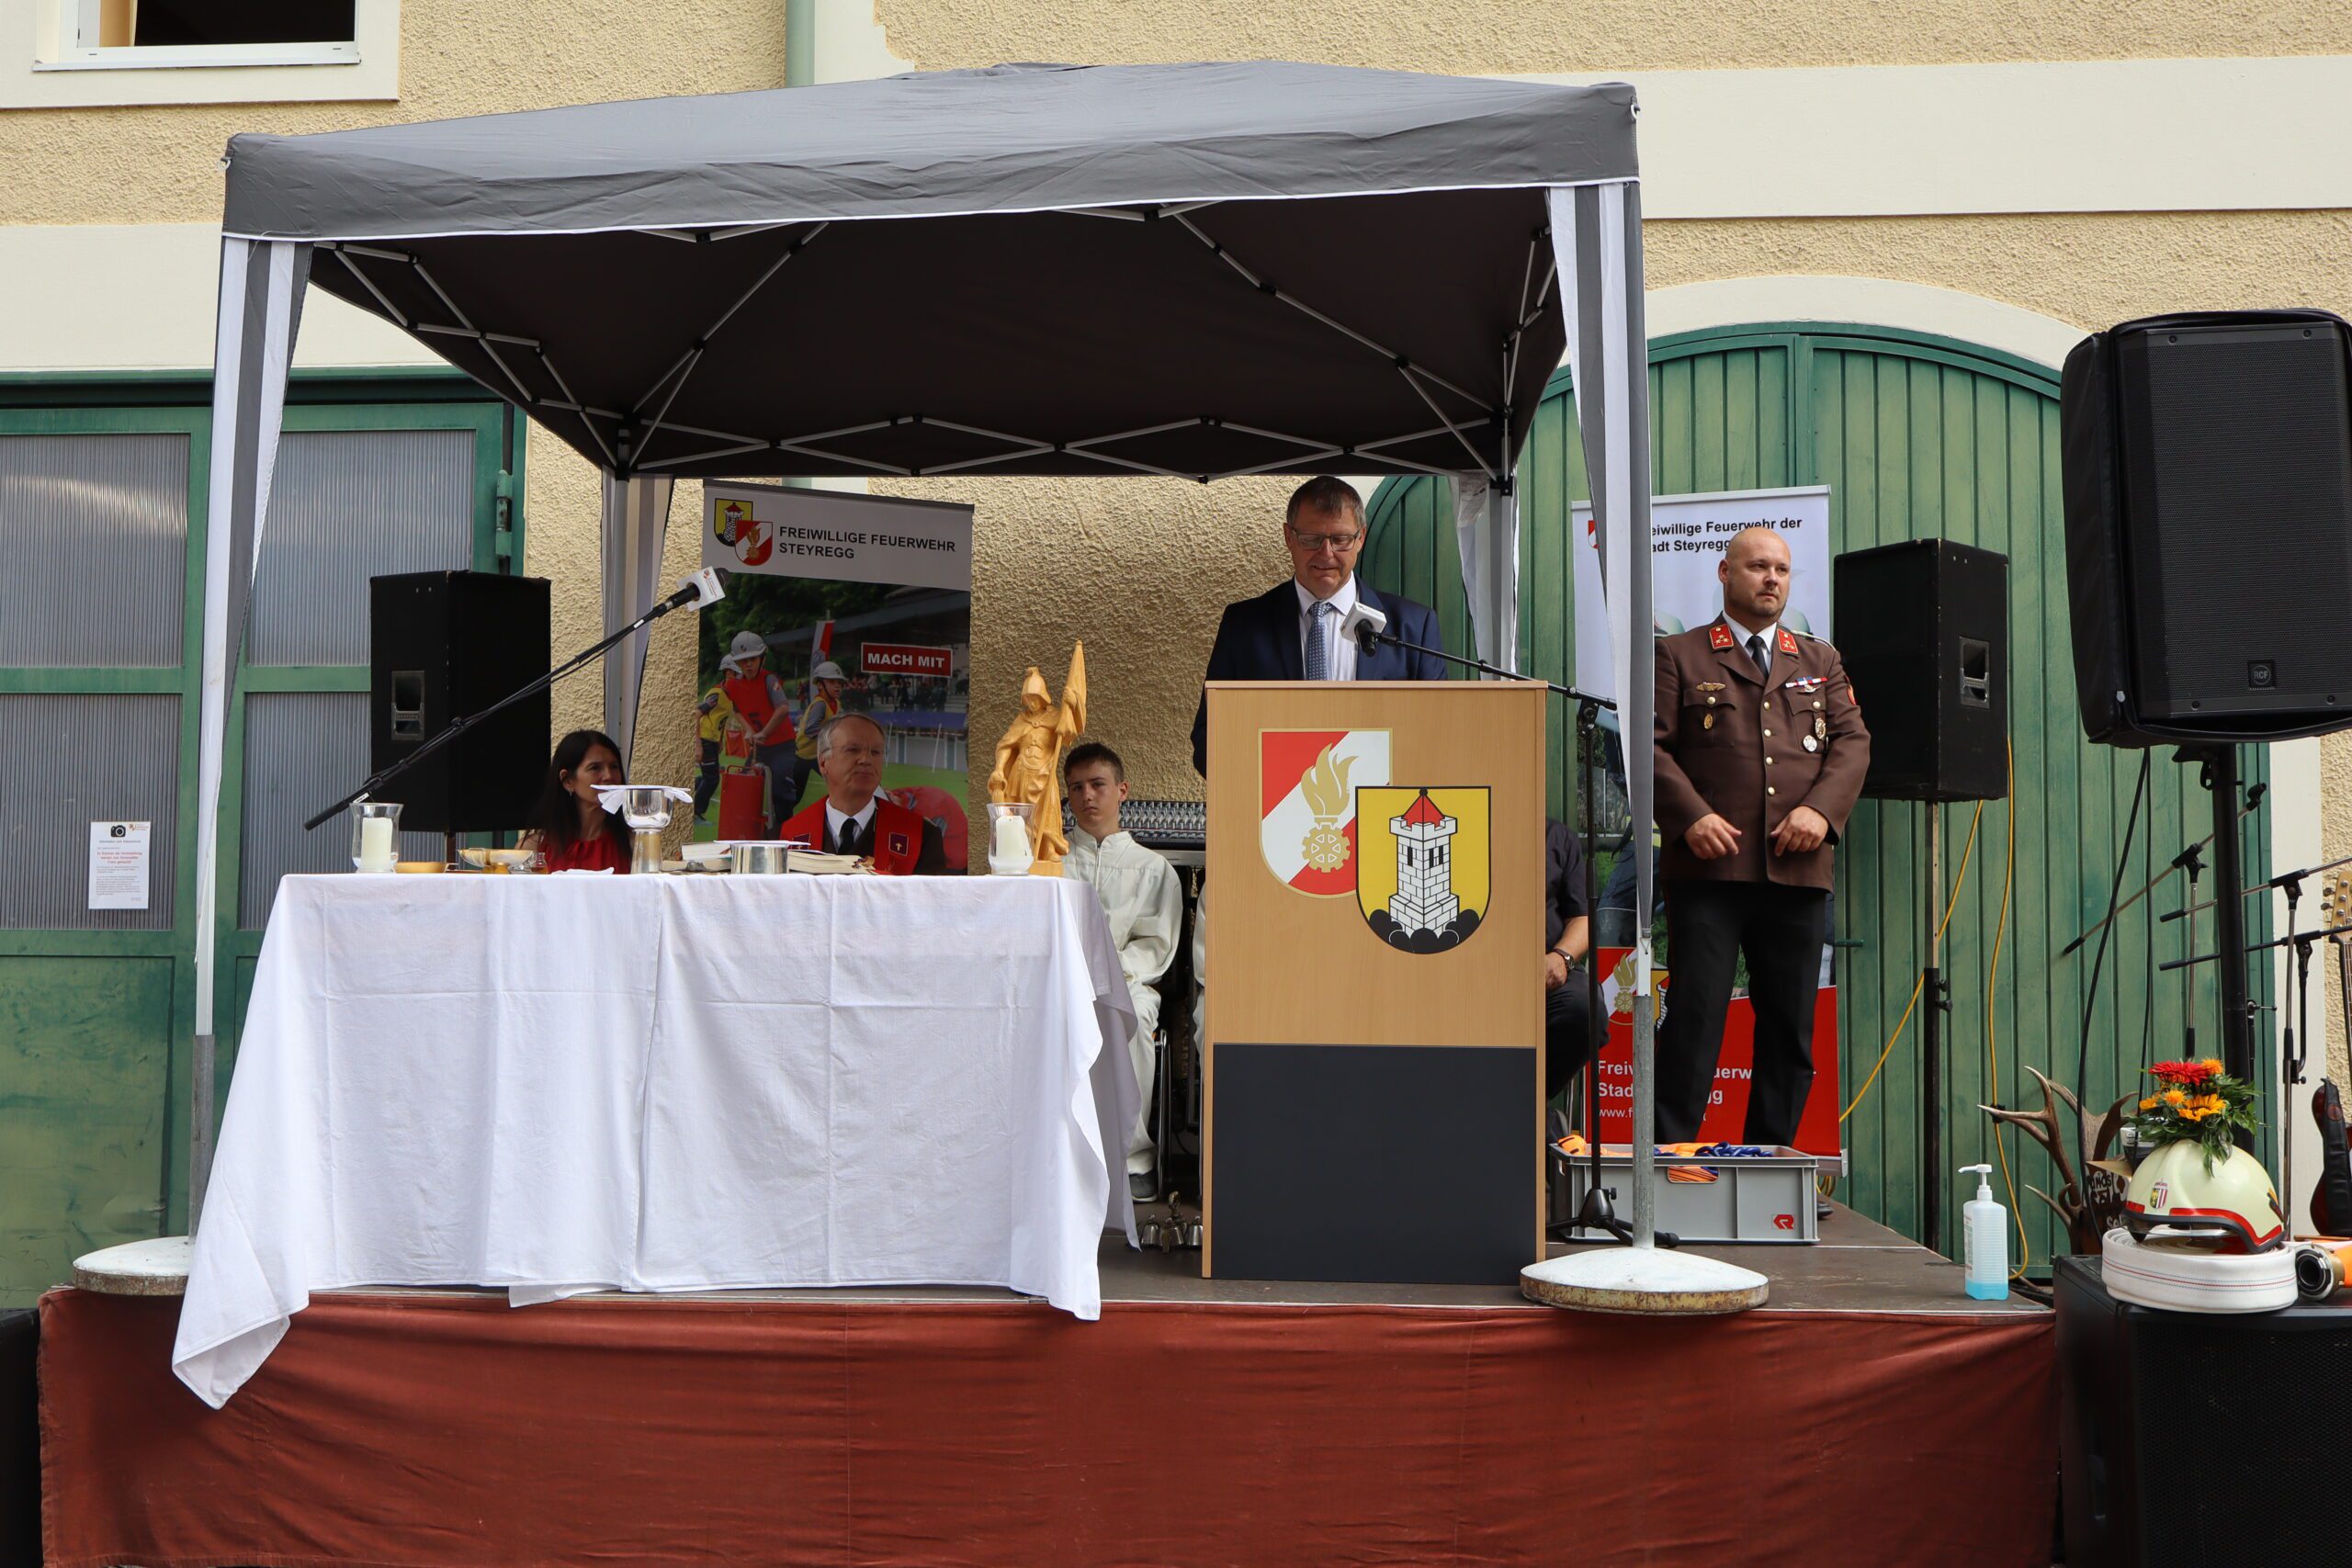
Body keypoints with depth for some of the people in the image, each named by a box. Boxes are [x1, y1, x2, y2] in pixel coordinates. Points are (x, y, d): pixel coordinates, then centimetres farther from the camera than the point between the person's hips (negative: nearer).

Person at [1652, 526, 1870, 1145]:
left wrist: (1821, 808, -7)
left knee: (1791, 1025, 5)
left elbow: (1852, 742, 11)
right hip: (1709, 866, -4)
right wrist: (1691, 816, -15)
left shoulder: (1821, 660, 22)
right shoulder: (1679, 655, 10)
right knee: (1695, 1014, -8)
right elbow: (1654, 746, 1)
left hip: (1798, 870, 4)